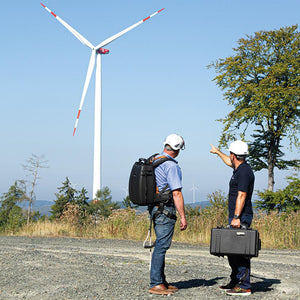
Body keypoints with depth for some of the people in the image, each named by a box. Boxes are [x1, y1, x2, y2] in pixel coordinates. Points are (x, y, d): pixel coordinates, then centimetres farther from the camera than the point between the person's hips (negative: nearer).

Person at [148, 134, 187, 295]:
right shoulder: (171, 166, -16)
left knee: (161, 244, 15)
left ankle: (161, 281, 21)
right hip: (165, 210, -9)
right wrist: (183, 217, -15)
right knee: (161, 246, -6)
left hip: (154, 207, 9)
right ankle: (156, 284, -4)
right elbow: (176, 193, -19)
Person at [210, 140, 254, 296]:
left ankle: (244, 286, -8)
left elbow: (241, 196, -22)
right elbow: (230, 162, 39)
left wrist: (236, 218, -25)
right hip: (236, 215, 10)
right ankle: (235, 282, 23)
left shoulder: (244, 172, -16)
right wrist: (218, 152, 54)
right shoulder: (240, 168, 15)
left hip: (241, 217, -10)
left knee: (240, 251, -10)